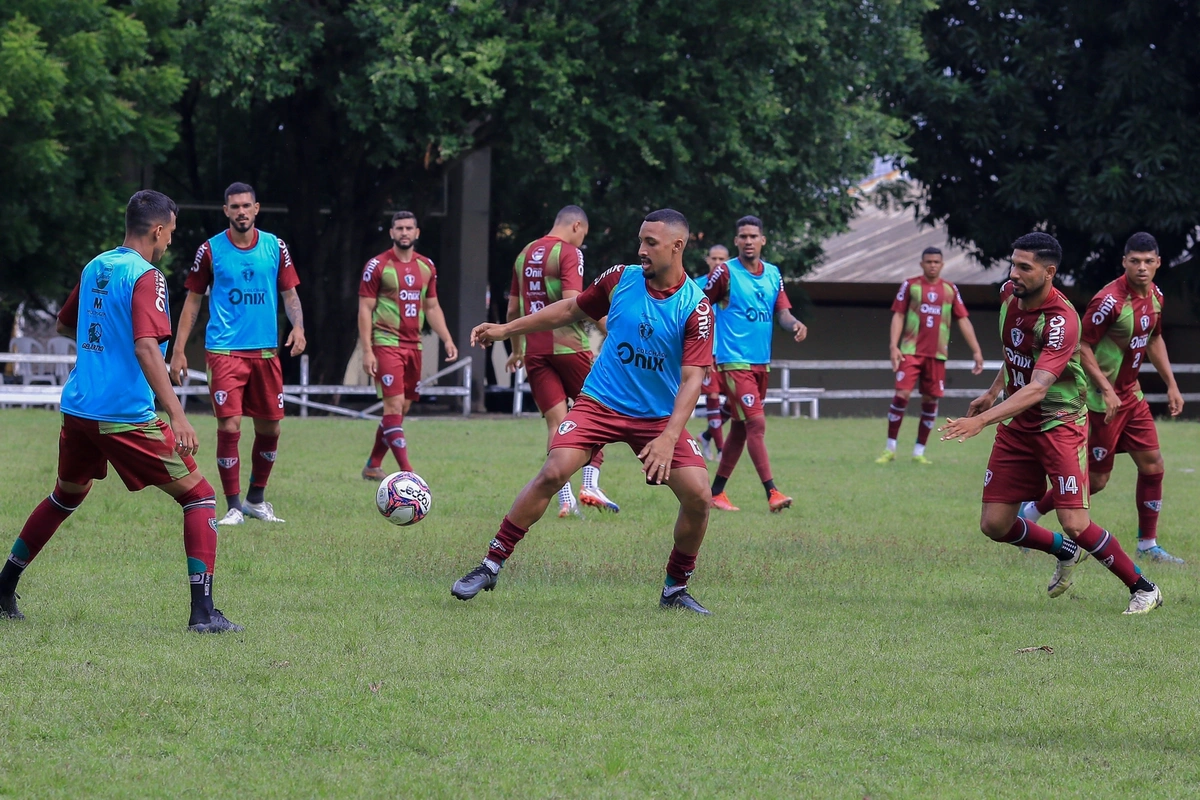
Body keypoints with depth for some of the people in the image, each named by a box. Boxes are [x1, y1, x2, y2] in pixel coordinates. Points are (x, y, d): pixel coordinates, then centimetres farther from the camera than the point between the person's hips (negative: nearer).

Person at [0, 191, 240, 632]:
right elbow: (146, 347, -24)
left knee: (66, 496, 29)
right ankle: (203, 612, -11)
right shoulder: (145, 278, -12)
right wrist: (176, 415, -29)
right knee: (199, 496, 0)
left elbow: (64, 325, 27)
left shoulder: (94, 268, 12)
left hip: (78, 409, 7)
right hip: (126, 414, -7)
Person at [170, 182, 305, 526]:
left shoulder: (275, 247, 6)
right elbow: (193, 301, 5)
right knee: (229, 428, -11)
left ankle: (255, 499, 27)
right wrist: (178, 350, 0)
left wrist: (298, 327, -9)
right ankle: (233, 508, -2)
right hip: (225, 351, -3)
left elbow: (289, 293, 11)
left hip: (265, 351, 3)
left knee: (269, 428, 9)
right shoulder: (211, 250, 0)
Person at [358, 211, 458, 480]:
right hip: (386, 344, -6)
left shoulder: (426, 267, 11)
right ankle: (407, 473, -18)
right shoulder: (377, 266, -5)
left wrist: (447, 339, 6)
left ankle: (373, 466, 22)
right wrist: (367, 351, -13)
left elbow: (432, 307, 18)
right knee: (394, 404, -13)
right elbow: (365, 309, -6)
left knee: (401, 408, 10)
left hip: (413, 344, 6)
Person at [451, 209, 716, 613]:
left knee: (698, 494, -15)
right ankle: (490, 567, -11)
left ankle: (676, 589, 7)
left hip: (659, 416, -1)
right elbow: (572, 309, 13)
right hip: (600, 402, 1)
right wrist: (505, 329, 13)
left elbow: (692, 378, -18)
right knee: (553, 472, -20)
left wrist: (669, 437, -30)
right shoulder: (621, 280, -4)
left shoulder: (695, 307, -13)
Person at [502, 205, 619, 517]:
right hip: (568, 345, -5)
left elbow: (513, 309, 21)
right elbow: (572, 301, -18)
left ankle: (565, 497, -7)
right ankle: (590, 484, -5)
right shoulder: (569, 252, -6)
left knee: (556, 422, 3)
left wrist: (516, 350, 32)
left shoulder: (525, 254, 16)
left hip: (534, 348, 6)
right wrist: (606, 323, -11)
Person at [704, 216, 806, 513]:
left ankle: (716, 492, 21)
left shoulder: (773, 274, 10)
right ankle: (772, 493, -18)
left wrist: (795, 324, -16)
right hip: (734, 362, -7)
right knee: (756, 423, -15)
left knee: (740, 428, 11)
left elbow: (781, 312, 7)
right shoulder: (725, 272, -7)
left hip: (761, 362, 7)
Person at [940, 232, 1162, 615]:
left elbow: (1037, 388, -35)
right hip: (1016, 425, 7)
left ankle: (1143, 588, 5)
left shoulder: (1062, 320, -25)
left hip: (1060, 423, -7)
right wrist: (993, 391, 23)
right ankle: (1065, 552, 31)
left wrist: (982, 420, -44)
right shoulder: (1009, 295, -1)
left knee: (1075, 524, -15)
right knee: (994, 525, 2)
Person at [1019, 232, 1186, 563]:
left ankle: (1148, 545, 14)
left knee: (1152, 465, 5)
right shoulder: (1110, 300, -23)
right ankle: (1029, 512, 15)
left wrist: (1171, 384, 18)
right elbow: (1082, 346, -21)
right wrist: (1106, 389, -25)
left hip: (1131, 393, 8)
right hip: (1102, 398, -8)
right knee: (1097, 478, -2)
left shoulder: (1154, 296, 4)